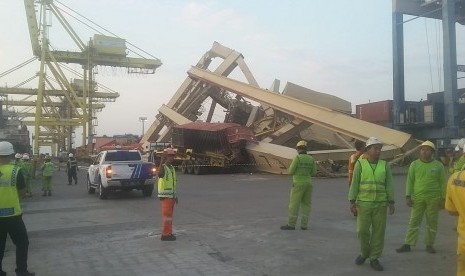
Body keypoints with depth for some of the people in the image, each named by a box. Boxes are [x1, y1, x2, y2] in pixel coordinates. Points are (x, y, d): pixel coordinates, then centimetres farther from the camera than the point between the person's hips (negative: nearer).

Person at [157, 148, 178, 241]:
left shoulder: (171, 168, 14)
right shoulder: (163, 167, -13)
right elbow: (159, 174, -40)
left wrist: (175, 196, 20)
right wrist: (162, 161, -47)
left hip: (171, 195, 9)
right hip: (165, 195, -9)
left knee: (169, 215, 11)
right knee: (166, 214, -7)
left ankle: (168, 233, 18)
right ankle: (165, 235, -3)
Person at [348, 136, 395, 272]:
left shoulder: (385, 165, 4)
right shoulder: (360, 164, -2)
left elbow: (389, 185, 3)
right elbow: (354, 184, -4)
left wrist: (391, 203, -3)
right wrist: (352, 202, -10)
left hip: (380, 204, 1)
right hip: (364, 203, -1)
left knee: (378, 232, 1)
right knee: (362, 231, -3)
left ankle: (374, 259, 11)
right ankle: (364, 252, 22)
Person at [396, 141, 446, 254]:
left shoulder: (438, 165, 0)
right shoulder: (414, 164, 2)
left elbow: (443, 183, 2)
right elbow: (410, 181, 2)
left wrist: (443, 199, -1)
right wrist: (408, 197, -3)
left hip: (434, 198, 0)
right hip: (418, 198, 0)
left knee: (432, 222, 7)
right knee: (414, 221, 2)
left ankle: (429, 245, 21)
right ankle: (407, 245, 7)